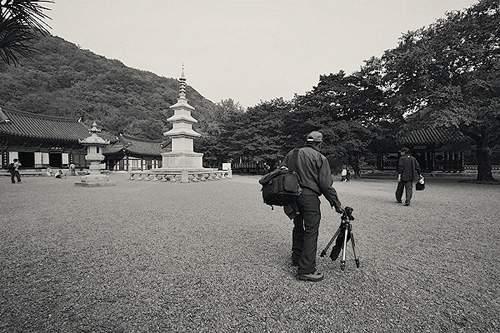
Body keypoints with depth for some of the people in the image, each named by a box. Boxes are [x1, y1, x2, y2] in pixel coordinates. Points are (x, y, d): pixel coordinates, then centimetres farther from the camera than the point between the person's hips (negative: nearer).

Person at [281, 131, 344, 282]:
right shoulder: (320, 158, -3)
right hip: (309, 196, -6)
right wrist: (336, 203, 1)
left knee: (298, 227, 20)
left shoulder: (291, 154, 12)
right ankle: (306, 270, 3)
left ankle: (296, 258, 34)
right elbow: (326, 184, -8)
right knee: (311, 232, 0)